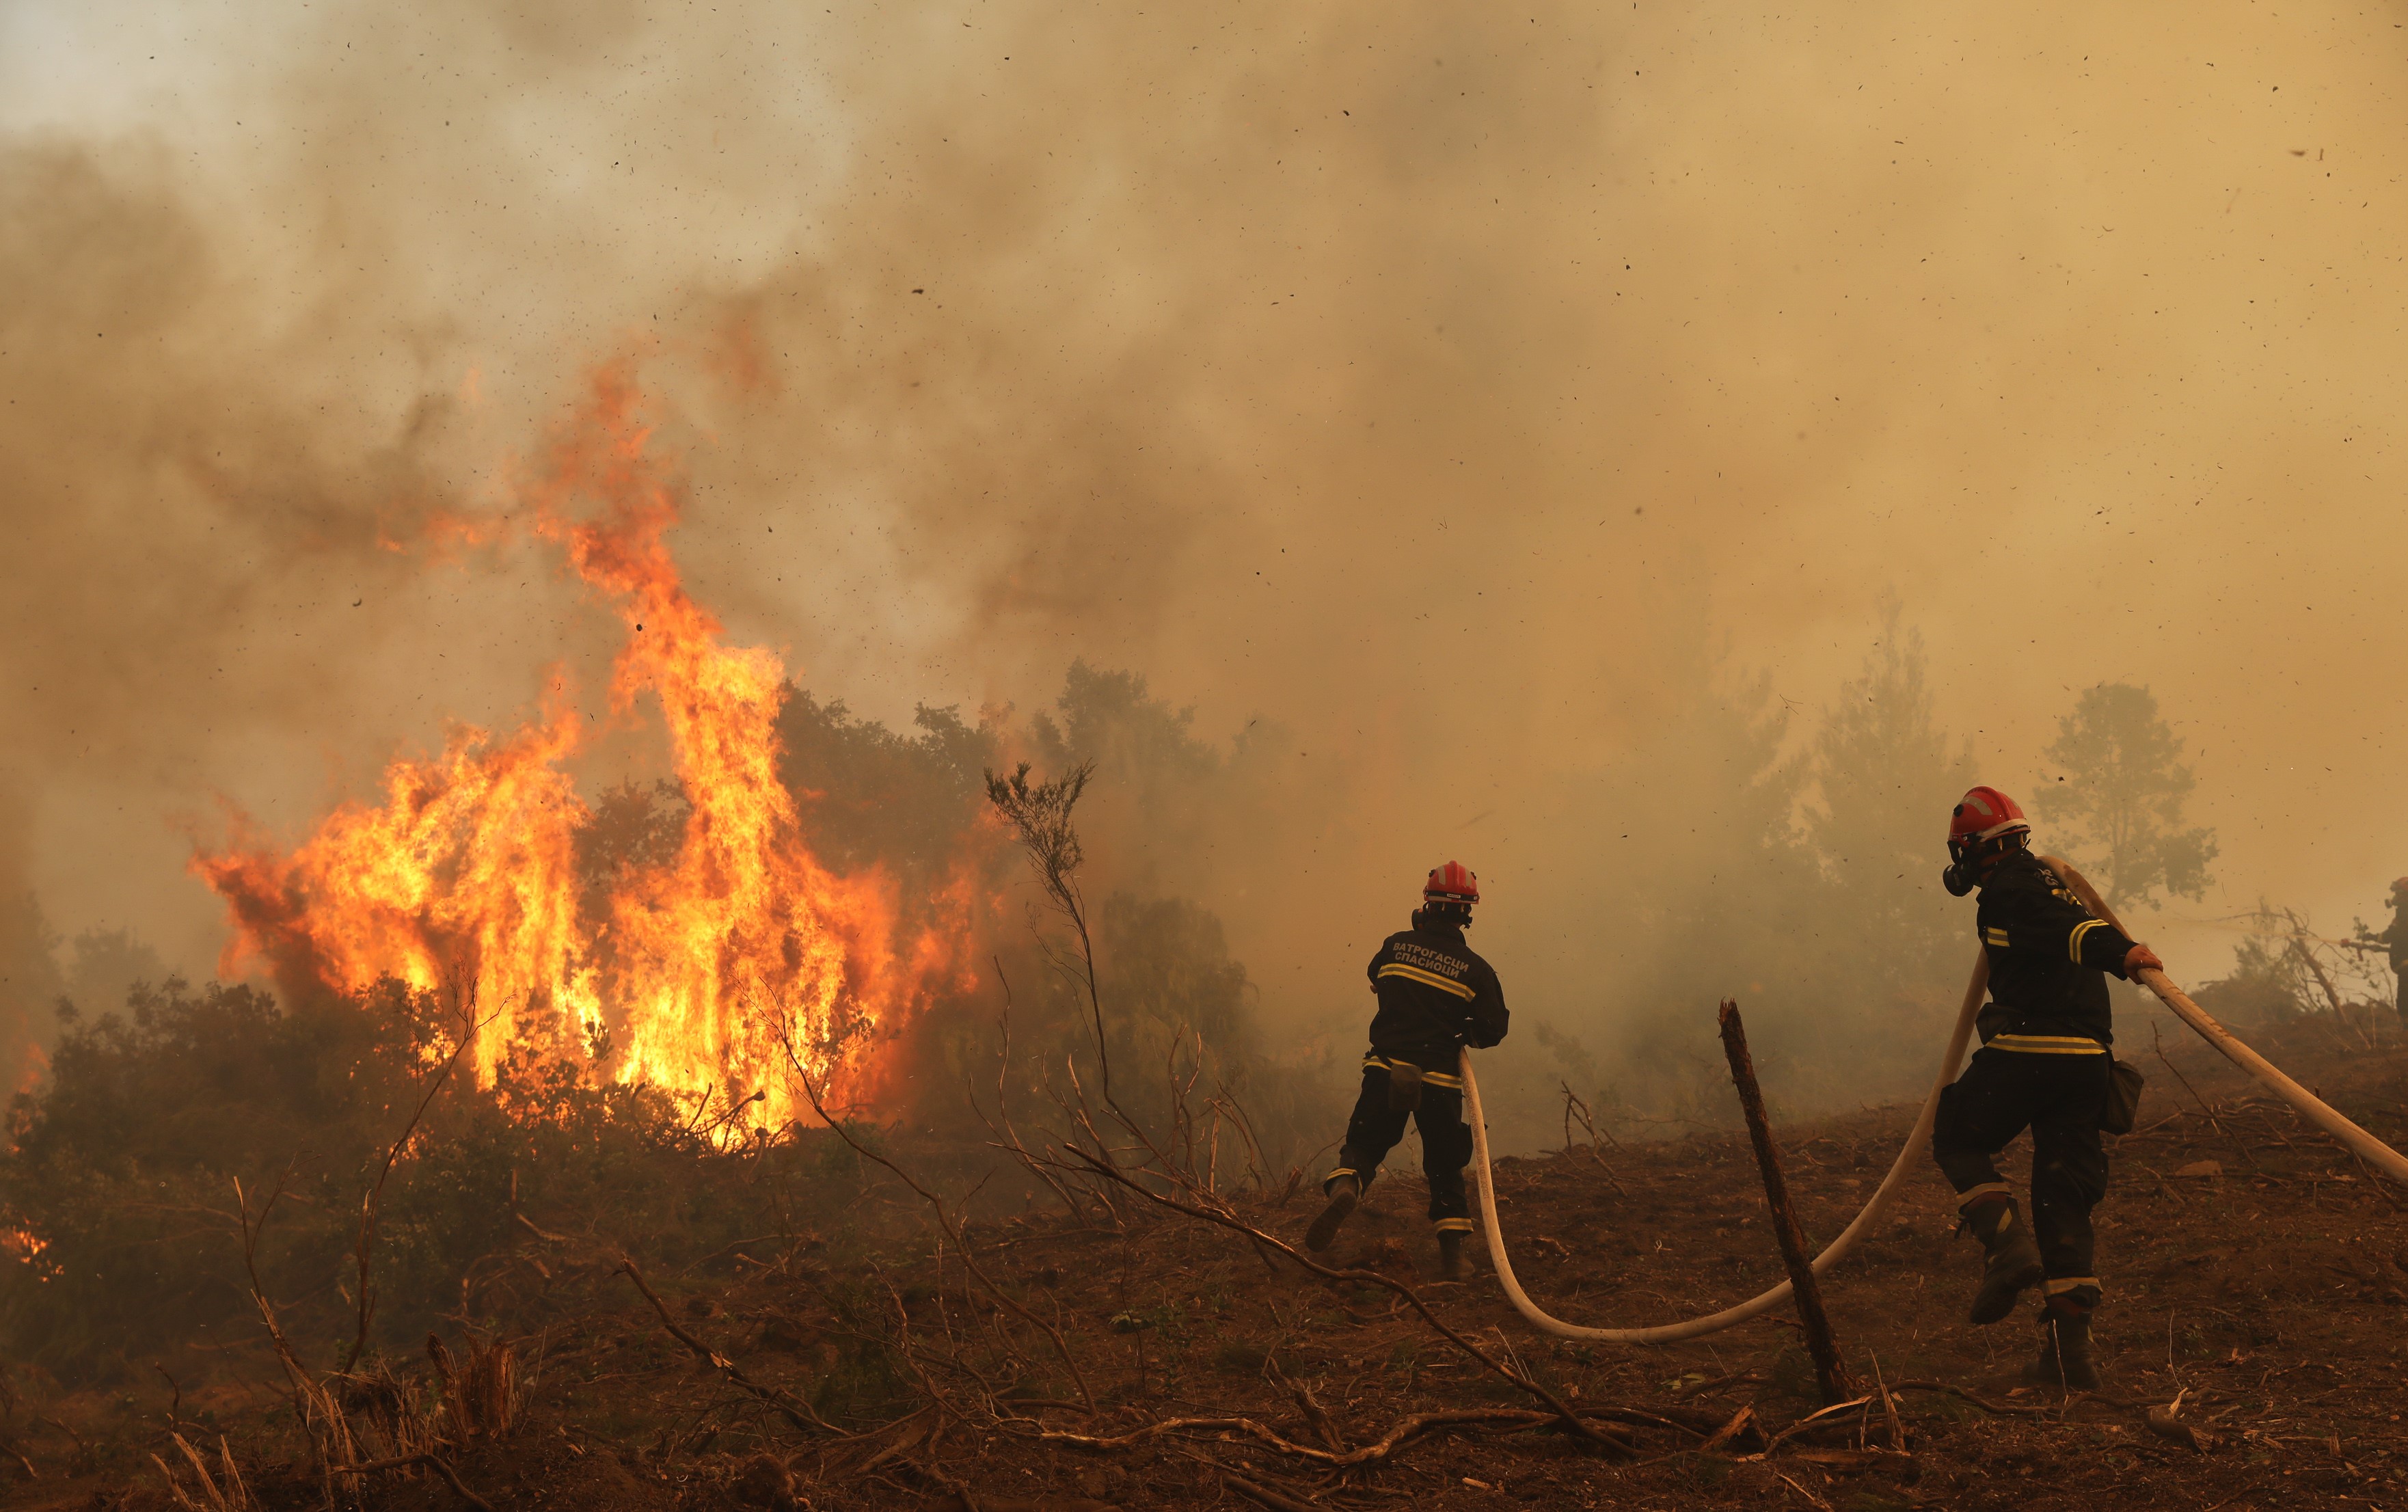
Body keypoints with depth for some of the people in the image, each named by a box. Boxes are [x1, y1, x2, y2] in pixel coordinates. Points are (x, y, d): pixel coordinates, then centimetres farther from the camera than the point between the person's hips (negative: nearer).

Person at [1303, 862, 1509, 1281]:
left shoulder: (1395, 947, 2)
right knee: (1445, 1166, 13)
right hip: (1439, 1081, -1)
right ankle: (1452, 1253, 10)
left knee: (1364, 1145, 11)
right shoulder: (1474, 969, -4)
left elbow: (1376, 981, 23)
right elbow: (1493, 1028, -2)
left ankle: (1344, 1185, -22)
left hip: (1386, 1070, 1)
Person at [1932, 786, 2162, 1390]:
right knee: (2065, 1198, 8)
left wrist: (2118, 952, -38)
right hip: (2088, 1056, 8)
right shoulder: (2048, 880, 22)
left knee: (1956, 1139, 15)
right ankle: (2068, 1345, 3)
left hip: (2028, 1047, -8)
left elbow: (2066, 925, -23)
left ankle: (2007, 1242, -9)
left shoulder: (2009, 888, -5)